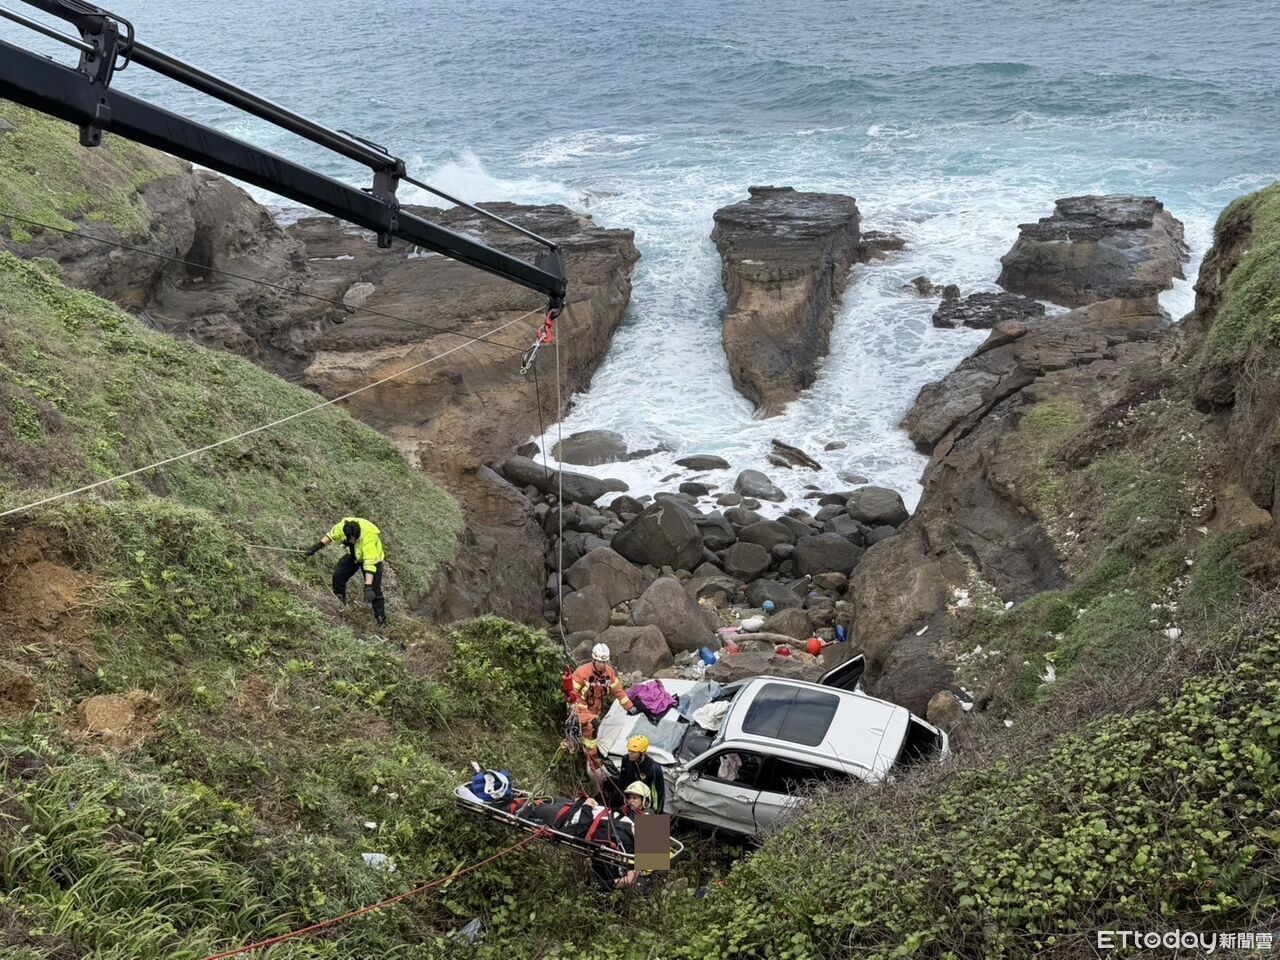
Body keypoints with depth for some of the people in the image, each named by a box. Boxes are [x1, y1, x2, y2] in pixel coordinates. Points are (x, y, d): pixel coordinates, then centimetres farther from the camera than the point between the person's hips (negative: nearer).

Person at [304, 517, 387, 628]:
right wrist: (317, 547, -3)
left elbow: (370, 564, -47)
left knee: (374, 590, -9)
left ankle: (381, 619, 5)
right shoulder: (343, 526, -29)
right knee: (338, 574, 1)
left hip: (372, 557, -6)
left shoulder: (369, 537, -44)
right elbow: (331, 535, -4)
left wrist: (368, 587, -51)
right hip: (354, 555, 6)